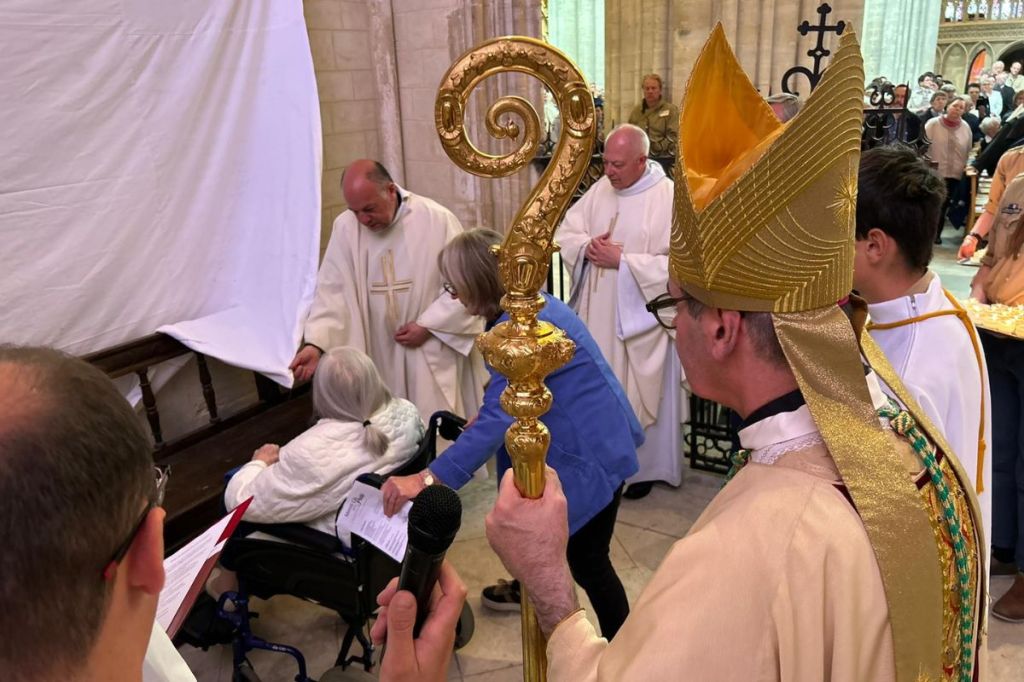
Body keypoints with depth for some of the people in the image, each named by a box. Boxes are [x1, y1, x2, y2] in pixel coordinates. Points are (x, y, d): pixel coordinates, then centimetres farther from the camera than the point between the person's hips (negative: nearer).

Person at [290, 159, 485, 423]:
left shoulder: (437, 219, -11)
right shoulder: (345, 227, -3)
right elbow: (333, 291, -5)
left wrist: (427, 325, -13)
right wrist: (316, 343, -18)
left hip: (434, 352, -2)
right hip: (380, 354, 3)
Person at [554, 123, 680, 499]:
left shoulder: (668, 198, -14)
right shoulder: (600, 189, 5)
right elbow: (564, 233, 9)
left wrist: (622, 261, -21)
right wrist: (586, 246, -12)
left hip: (639, 317, -6)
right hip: (595, 314, 6)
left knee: (637, 394, 6)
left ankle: (642, 467, 25)